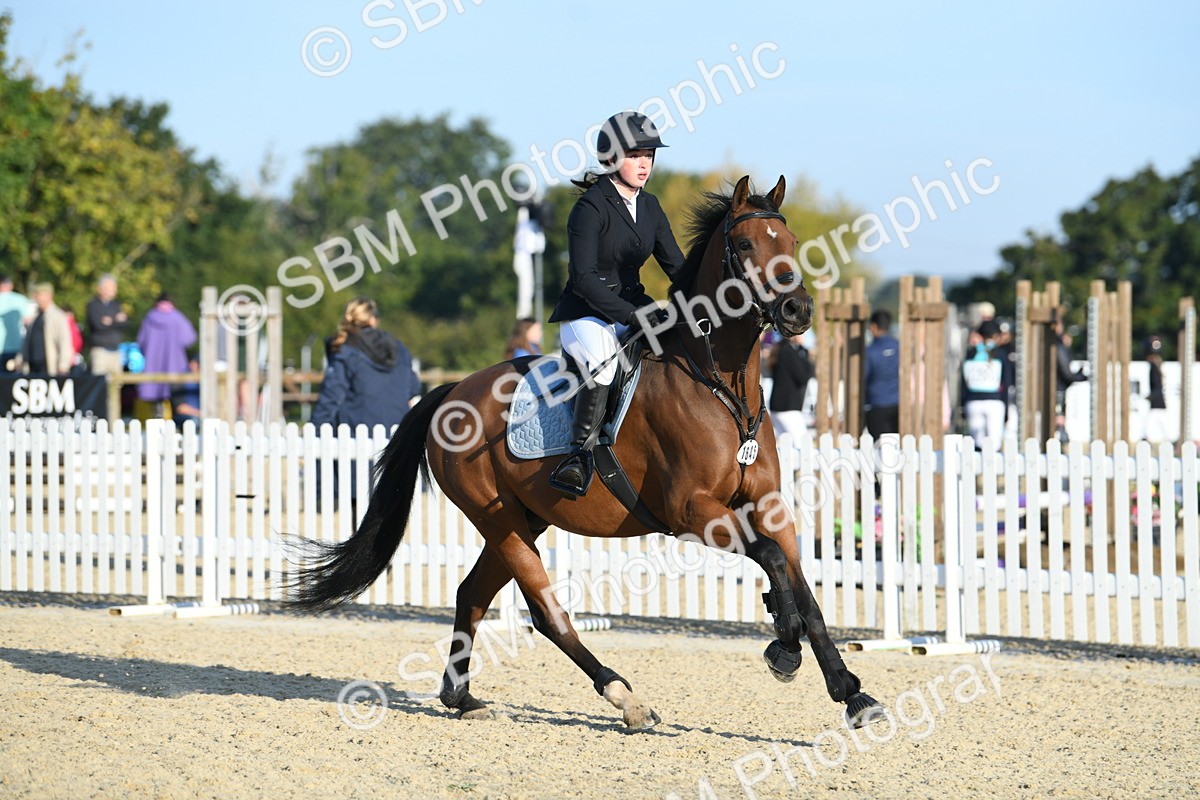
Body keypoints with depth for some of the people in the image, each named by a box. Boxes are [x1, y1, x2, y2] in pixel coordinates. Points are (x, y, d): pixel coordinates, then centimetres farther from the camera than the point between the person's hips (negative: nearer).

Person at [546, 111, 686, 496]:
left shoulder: (649, 207, 10)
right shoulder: (591, 207, -13)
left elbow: (676, 265, 13)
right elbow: (584, 278, -21)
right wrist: (632, 315, -28)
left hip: (635, 309, 7)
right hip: (587, 314, -7)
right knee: (602, 360, -39)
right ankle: (580, 453, -31)